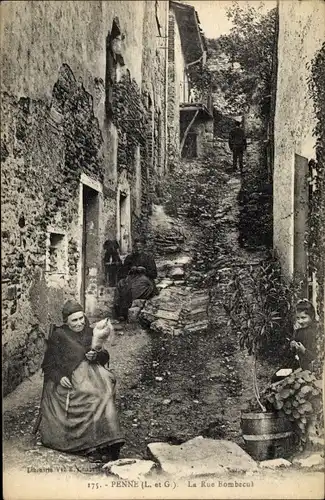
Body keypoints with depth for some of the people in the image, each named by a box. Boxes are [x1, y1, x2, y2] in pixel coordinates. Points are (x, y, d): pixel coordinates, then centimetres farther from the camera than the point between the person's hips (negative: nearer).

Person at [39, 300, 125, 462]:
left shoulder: (90, 333, 14)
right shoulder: (58, 336, 4)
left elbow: (105, 357, 15)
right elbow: (48, 365, 3)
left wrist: (96, 355, -8)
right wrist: (59, 377, -15)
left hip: (92, 373, 4)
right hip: (68, 379, -4)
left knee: (105, 392, -28)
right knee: (93, 396, -30)